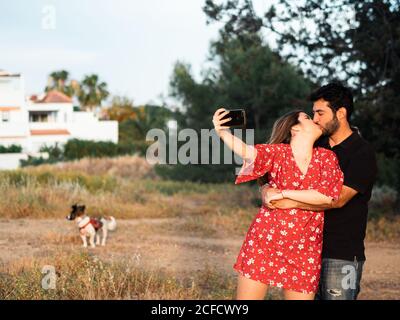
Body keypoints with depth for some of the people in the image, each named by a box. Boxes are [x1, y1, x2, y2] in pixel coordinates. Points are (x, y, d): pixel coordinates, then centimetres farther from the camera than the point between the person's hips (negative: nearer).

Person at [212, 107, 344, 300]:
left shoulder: (327, 158, 3)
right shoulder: (278, 152, -3)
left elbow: (325, 196, -11)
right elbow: (248, 152, -24)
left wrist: (284, 193, -13)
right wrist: (222, 132, -42)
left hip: (303, 250, 2)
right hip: (264, 241, -2)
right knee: (246, 297, 2)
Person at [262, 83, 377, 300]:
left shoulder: (362, 153, -9)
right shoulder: (316, 145, 11)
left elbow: (338, 198, -19)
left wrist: (289, 202, -23)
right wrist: (268, 188, -14)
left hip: (342, 255, -6)